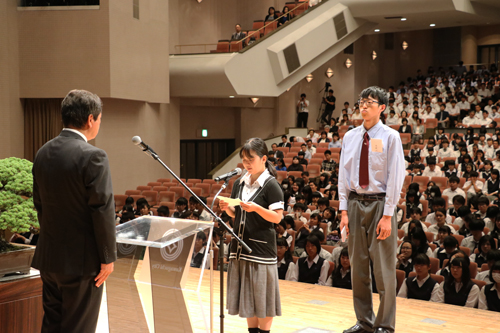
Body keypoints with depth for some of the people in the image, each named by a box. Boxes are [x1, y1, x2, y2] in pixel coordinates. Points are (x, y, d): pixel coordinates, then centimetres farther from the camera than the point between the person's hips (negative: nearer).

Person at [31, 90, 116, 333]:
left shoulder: (43, 153, 5)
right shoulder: (93, 156, -18)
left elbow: (39, 204, 12)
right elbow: (103, 210, -18)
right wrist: (108, 257, -9)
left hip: (48, 257, 7)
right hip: (81, 260, -7)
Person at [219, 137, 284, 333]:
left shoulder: (271, 185, -8)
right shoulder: (239, 183, 9)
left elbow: (277, 217, -12)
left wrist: (256, 208, -26)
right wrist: (226, 207, -5)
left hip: (262, 247, -6)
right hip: (241, 244, 6)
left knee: (262, 294, 1)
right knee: (246, 294, 12)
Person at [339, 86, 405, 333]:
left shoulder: (390, 137, -6)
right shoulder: (350, 136, 7)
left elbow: (395, 177, -9)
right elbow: (343, 174, 8)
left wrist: (387, 215, -13)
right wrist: (344, 210, 2)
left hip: (380, 204, -4)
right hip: (355, 203, 5)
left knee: (383, 269, 1)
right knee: (358, 266, 11)